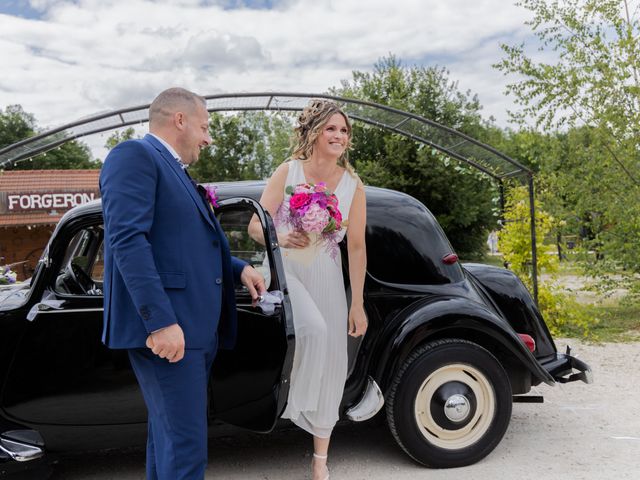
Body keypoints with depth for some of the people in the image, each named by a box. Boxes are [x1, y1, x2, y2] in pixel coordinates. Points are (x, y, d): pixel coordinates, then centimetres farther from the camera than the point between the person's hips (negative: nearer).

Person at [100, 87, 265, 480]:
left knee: (169, 436, 17)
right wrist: (161, 321, -25)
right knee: (185, 446, -7)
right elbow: (128, 240, -19)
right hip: (167, 328, -10)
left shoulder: (176, 172, 24)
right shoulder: (135, 156, -7)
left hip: (196, 327, 10)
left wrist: (239, 268, 12)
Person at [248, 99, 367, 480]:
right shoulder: (288, 172, -6)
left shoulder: (353, 185, -1)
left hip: (325, 275, 3)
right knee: (313, 330, -32)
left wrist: (357, 304, -2)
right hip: (284, 267, -2)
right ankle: (292, 400, -4)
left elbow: (357, 247, 0)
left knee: (330, 362, 3)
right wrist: (282, 237, -30)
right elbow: (256, 225, -7)